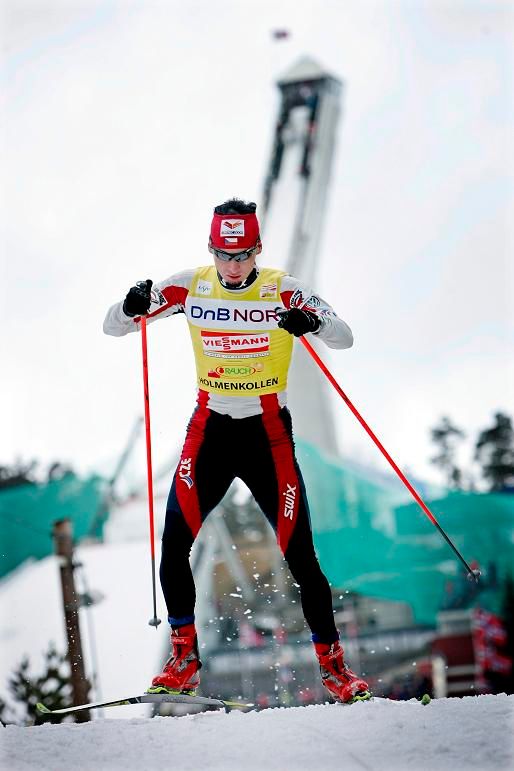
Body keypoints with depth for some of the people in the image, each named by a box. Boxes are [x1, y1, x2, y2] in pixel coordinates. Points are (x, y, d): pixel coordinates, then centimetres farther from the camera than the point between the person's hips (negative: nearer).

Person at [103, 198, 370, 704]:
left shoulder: (282, 291, -8)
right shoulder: (190, 287, -2)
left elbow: (344, 337, -17)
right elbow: (111, 327, 1)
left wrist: (313, 322, -39)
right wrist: (133, 305, -23)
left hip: (268, 432, -2)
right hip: (209, 429, 2)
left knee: (299, 555, -3)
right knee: (174, 543, -12)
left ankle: (333, 666, 13)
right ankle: (183, 664, 2)